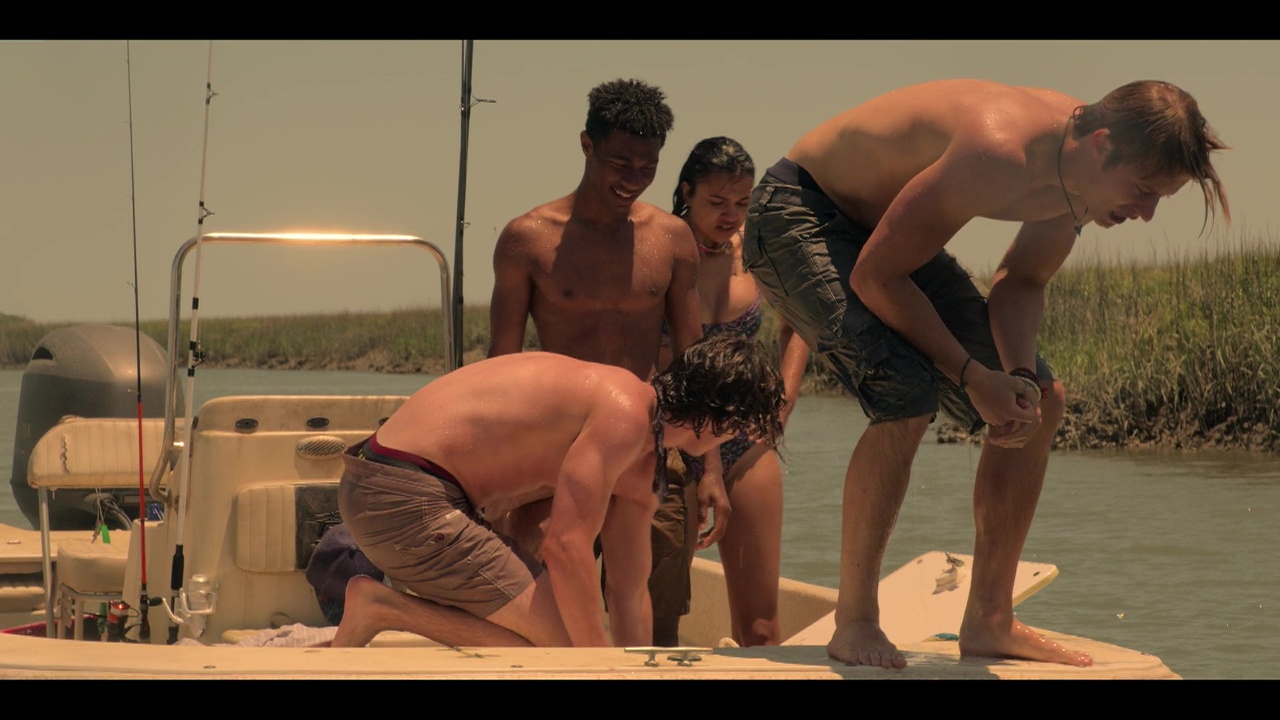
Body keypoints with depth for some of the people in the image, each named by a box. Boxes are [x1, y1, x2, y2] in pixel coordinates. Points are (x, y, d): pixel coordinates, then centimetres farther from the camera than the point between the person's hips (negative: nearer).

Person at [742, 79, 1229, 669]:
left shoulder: (1078, 175, -10)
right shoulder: (999, 155, -37)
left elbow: (1020, 283, 5)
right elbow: (874, 278, -30)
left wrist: (1022, 375, -15)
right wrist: (973, 376, -26)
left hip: (887, 231, 9)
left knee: (1042, 401, 5)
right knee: (905, 398, -30)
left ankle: (989, 620, 13)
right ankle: (854, 623, -16)